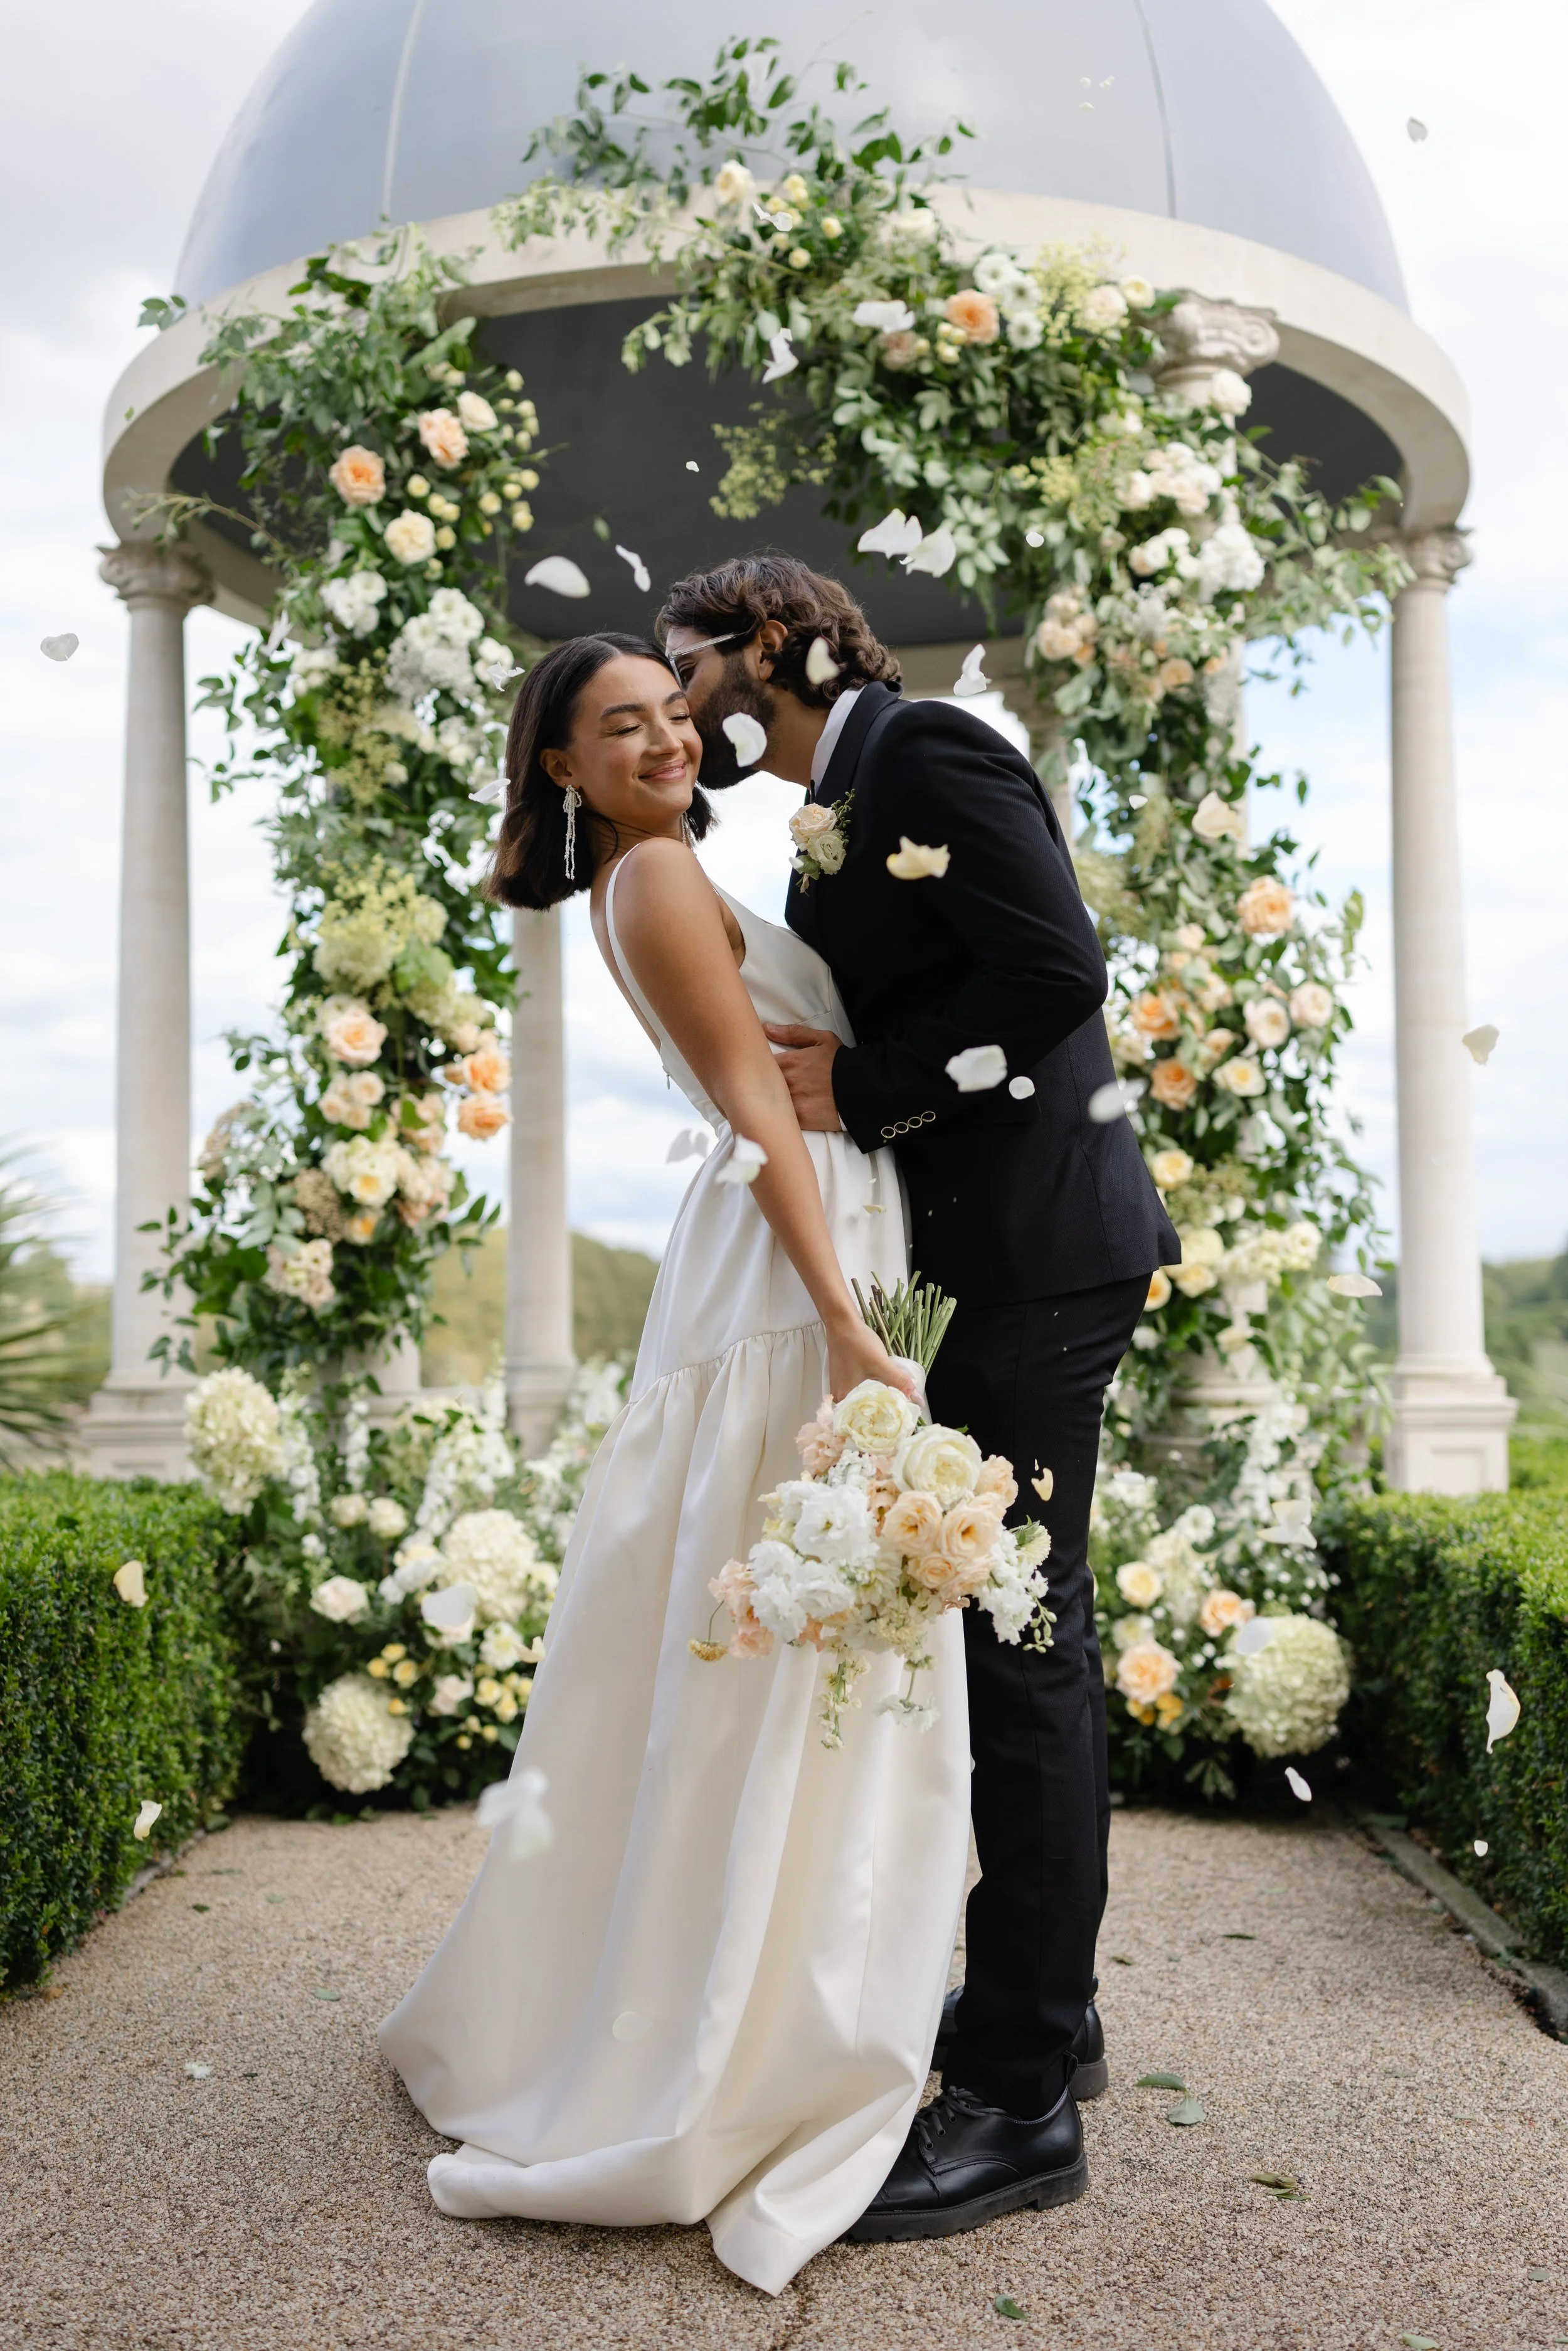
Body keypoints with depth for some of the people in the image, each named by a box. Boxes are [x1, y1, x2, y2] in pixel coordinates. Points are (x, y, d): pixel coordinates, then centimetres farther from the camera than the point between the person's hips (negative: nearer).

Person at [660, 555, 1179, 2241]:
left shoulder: (923, 747, -9)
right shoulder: (840, 809, 20)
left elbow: (1057, 969, -19)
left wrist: (863, 1086, -15)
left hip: (1038, 1252, -10)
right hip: (997, 1258, 10)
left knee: (1018, 1634, -7)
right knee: (1019, 1628, 16)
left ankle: (1020, 2096, 3)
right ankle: (1044, 2004, 30)